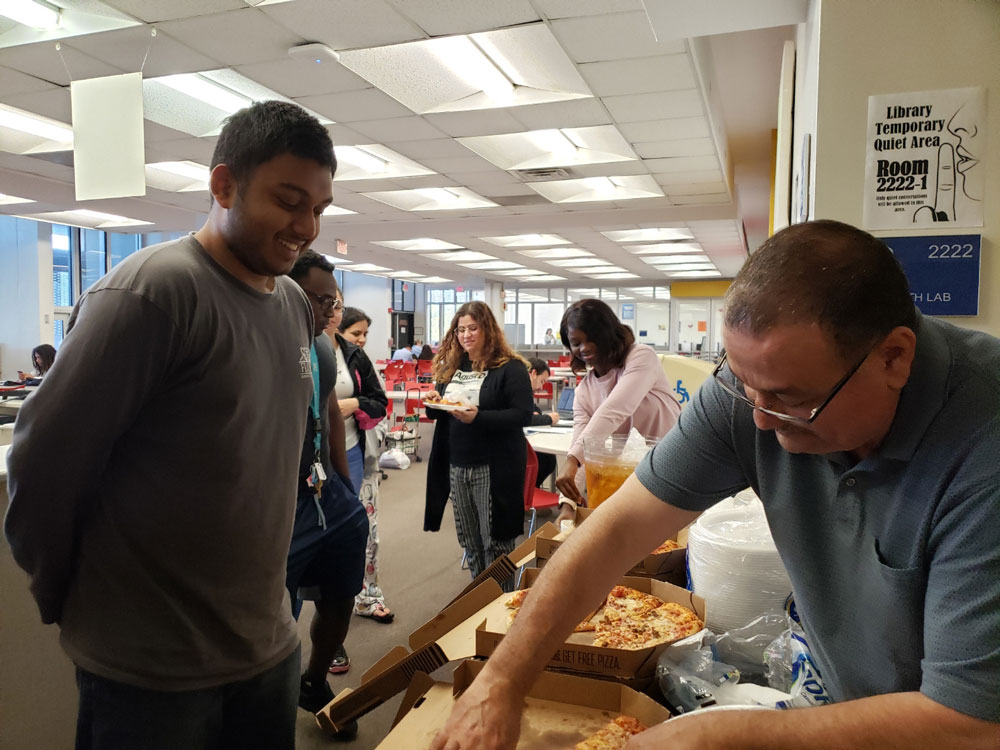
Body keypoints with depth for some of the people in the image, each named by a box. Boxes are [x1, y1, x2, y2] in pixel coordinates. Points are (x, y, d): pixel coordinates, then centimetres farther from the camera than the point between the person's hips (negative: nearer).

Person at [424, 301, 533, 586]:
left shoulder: (510, 368, -8)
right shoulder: (450, 366, 12)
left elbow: (523, 415, -16)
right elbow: (438, 413, 19)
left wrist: (478, 417, -27)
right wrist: (434, 404, -5)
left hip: (493, 467, -6)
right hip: (456, 465, 6)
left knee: (494, 541, 1)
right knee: (469, 541, 15)